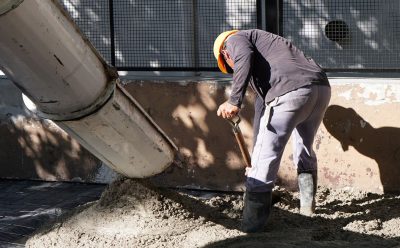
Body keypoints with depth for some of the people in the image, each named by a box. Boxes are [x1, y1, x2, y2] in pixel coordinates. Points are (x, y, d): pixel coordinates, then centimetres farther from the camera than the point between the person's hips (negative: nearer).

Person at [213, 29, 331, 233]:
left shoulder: (234, 40, 18)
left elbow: (244, 58, -10)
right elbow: (262, 105, 46)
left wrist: (234, 101, -14)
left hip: (290, 92, -8)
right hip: (321, 87, 8)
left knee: (265, 157, -1)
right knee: (305, 149, 30)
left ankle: (253, 223, 0)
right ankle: (307, 206, 37)